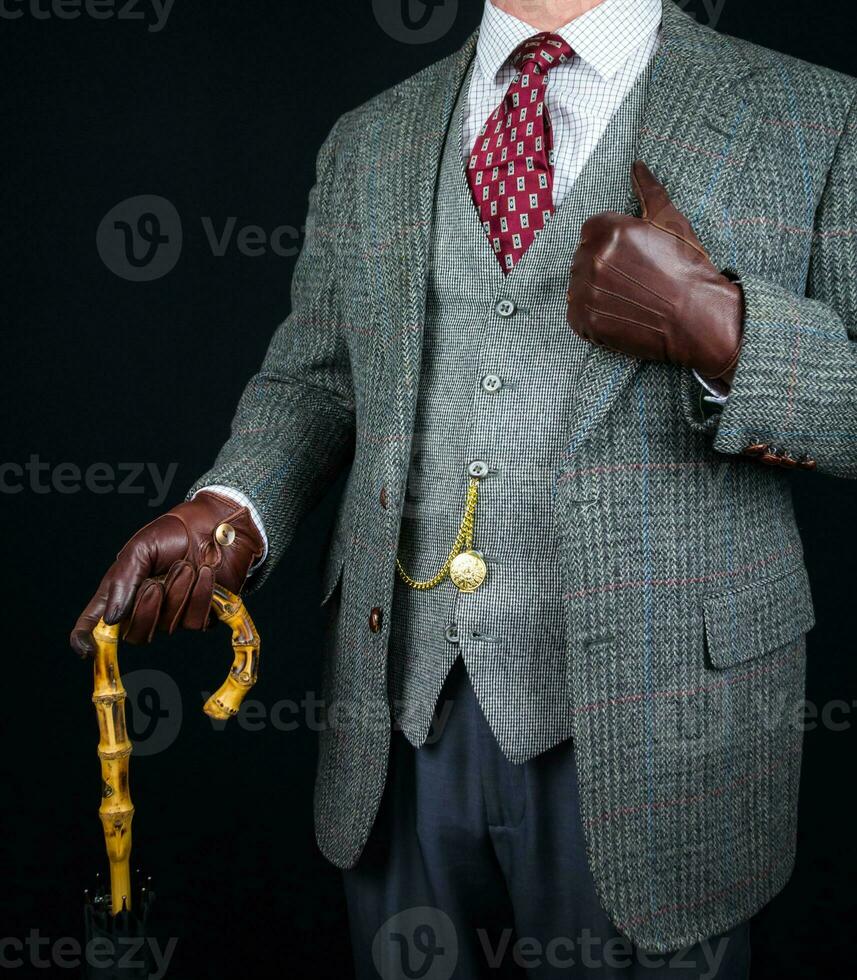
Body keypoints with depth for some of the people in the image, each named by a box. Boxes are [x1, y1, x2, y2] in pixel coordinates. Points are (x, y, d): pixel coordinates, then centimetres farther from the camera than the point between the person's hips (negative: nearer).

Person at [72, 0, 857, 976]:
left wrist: (717, 329, -21)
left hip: (646, 740, -3)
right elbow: (312, 375, 16)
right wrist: (229, 509, -3)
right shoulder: (367, 142, 12)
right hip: (399, 718, 4)